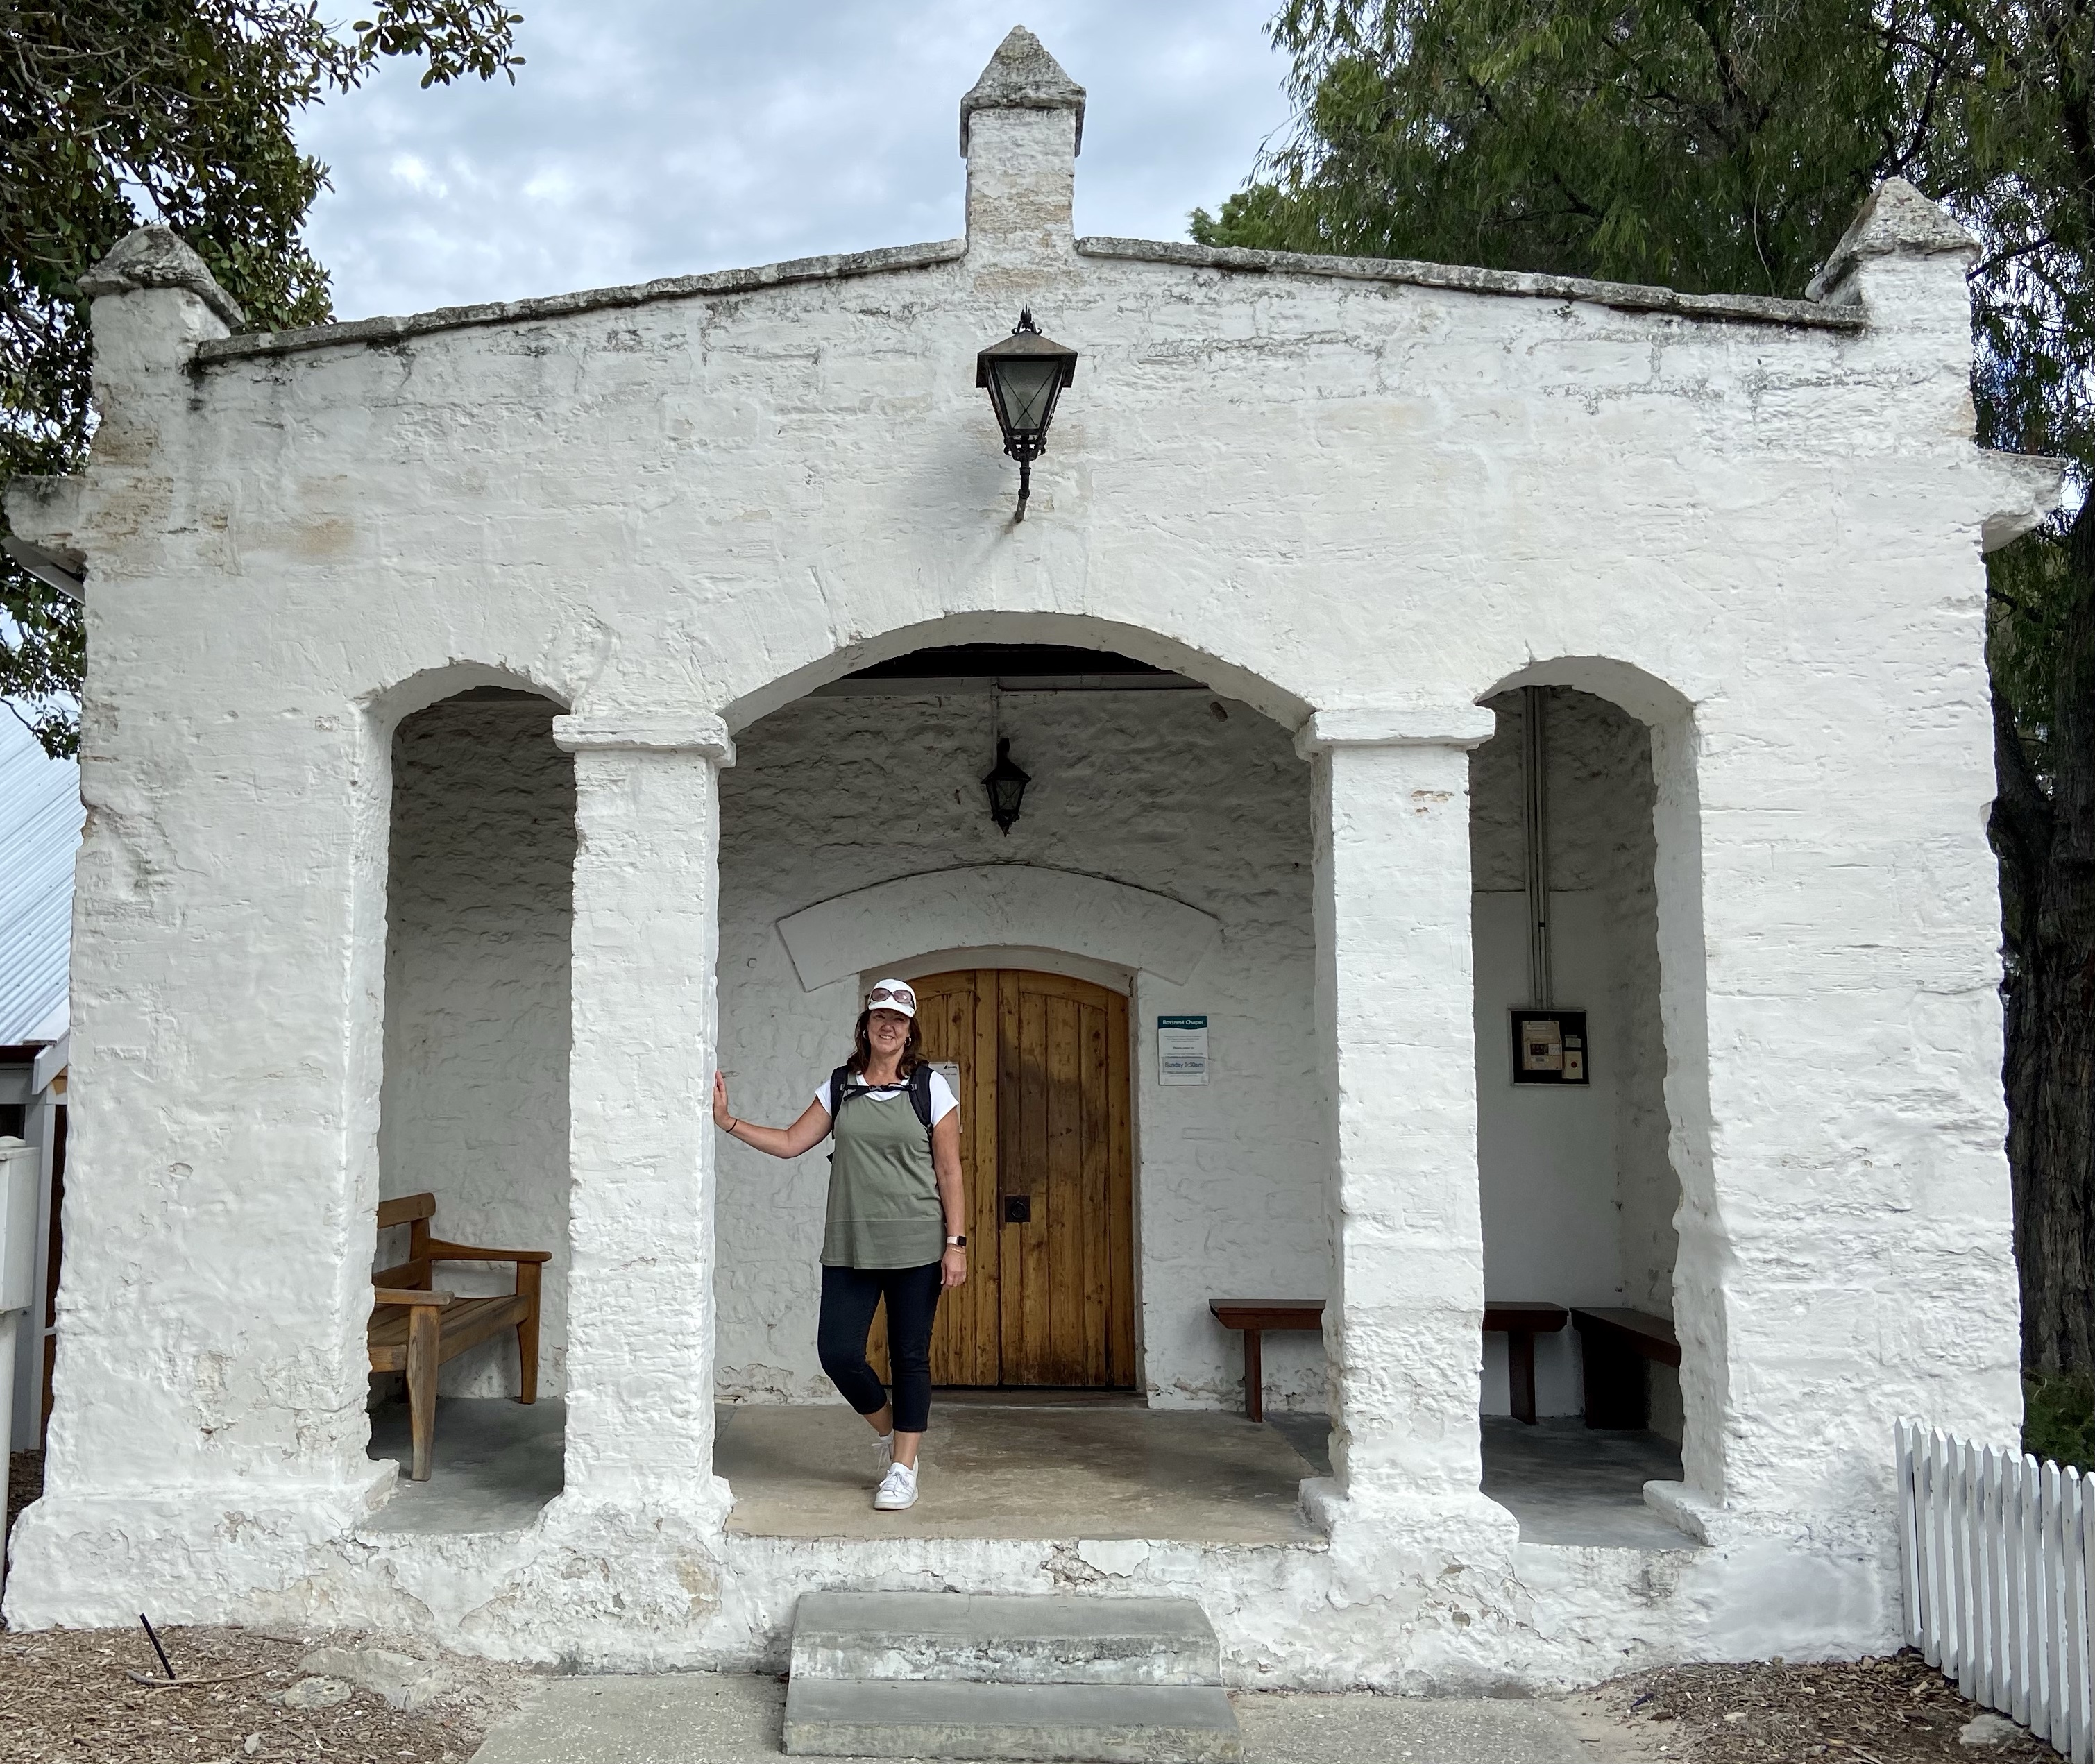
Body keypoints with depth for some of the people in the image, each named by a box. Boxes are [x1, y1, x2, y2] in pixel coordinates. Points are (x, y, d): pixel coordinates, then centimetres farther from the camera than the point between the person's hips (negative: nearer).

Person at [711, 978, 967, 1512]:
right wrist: (728, 1122, 2)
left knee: (910, 1356, 3)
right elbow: (791, 1142, 9)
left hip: (916, 1246, -3)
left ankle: (903, 1467, 16)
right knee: (838, 1352, -1)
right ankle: (887, 1426, 27)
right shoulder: (840, 1086, 8)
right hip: (850, 1247, 3)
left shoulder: (930, 1087, -2)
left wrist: (956, 1242, -8)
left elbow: (949, 1171, -3)